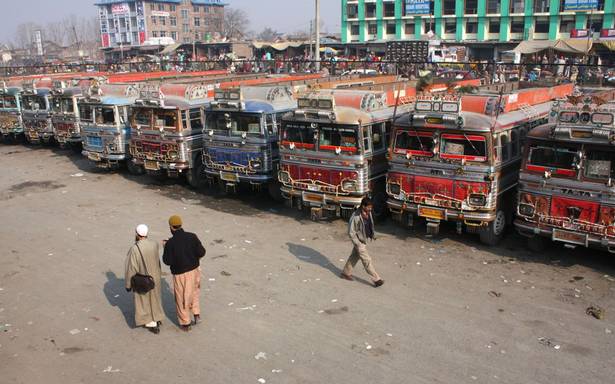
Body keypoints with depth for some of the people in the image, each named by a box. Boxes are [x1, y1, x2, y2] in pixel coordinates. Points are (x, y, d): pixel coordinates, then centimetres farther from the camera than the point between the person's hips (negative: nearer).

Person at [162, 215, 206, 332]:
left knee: (182, 298, 13)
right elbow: (201, 252, -11)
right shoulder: (192, 236, -11)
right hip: (194, 269, 4)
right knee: (194, 291, 29)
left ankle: (185, 323, 25)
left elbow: (167, 261, -14)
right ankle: (196, 314, 23)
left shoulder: (170, 243, -20)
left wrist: (165, 248, 0)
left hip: (180, 273, -3)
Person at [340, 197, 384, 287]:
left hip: (365, 240, 8)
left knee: (354, 257, 22)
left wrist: (371, 235, 11)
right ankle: (376, 280, 9)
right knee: (367, 260, 1)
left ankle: (345, 273, 39)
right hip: (359, 241, -8)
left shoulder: (368, 213, -6)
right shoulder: (356, 217, -29)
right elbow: (351, 232, -22)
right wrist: (358, 244, -19)